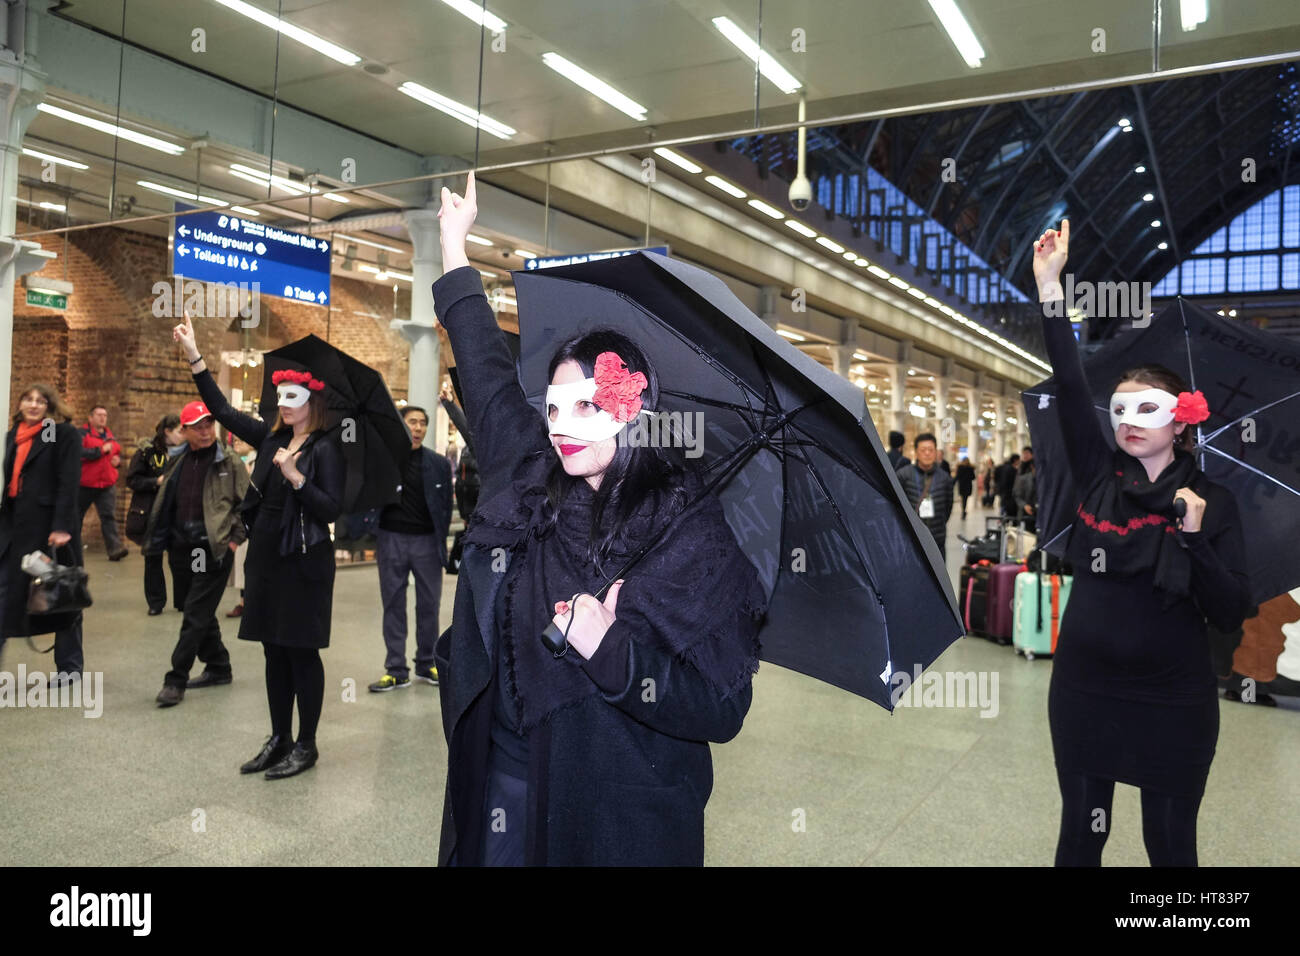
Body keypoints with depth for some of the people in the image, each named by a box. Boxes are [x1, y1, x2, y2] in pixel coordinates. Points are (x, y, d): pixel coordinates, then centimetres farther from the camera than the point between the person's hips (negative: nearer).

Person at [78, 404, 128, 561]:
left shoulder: (111, 437, 16)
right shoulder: (82, 434, -5)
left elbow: (119, 453, 29)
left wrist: (118, 460, 6)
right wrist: (101, 450, -18)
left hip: (106, 485, 4)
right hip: (85, 485, -4)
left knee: (109, 516, -8)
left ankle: (115, 548, -16)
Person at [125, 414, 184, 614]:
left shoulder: (184, 454, 4)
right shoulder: (147, 452, -5)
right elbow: (132, 479, -7)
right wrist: (156, 482, -18)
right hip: (151, 513, -2)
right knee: (153, 558, 7)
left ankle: (182, 601, 14)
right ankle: (155, 602, 19)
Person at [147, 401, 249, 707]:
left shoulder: (230, 464, -5)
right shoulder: (178, 464, 11)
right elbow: (165, 505, 20)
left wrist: (235, 538, -10)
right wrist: (161, 539, 13)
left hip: (214, 551, -6)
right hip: (181, 550, 6)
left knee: (196, 616, -6)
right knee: (201, 613, 15)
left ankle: (176, 681, 0)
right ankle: (218, 667, 29)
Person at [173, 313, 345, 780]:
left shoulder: (325, 448, -9)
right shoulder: (271, 438, 9)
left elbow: (331, 509, -14)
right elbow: (223, 411, 12)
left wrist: (295, 476, -25)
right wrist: (193, 356, 9)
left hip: (304, 563, -7)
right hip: (266, 557, 7)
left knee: (301, 652, 0)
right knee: (274, 651, 12)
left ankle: (306, 746, 12)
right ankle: (279, 739, 23)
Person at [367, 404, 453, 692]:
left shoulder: (438, 464, 3)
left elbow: (446, 505, 8)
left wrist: (441, 539, 5)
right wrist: (376, 537, -1)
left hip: (427, 541, 1)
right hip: (391, 540, 0)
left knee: (429, 604, 7)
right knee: (393, 605, 6)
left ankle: (427, 664, 22)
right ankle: (396, 670, 14)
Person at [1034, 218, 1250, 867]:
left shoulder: (1213, 501, -3)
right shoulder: (1098, 478, -2)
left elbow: (1231, 613, -7)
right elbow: (1068, 385, -11)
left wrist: (1194, 536, -21)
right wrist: (1049, 285, -17)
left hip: (1175, 703, -1)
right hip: (1084, 690, 1)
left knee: (1170, 840, 14)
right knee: (1081, 833, 13)